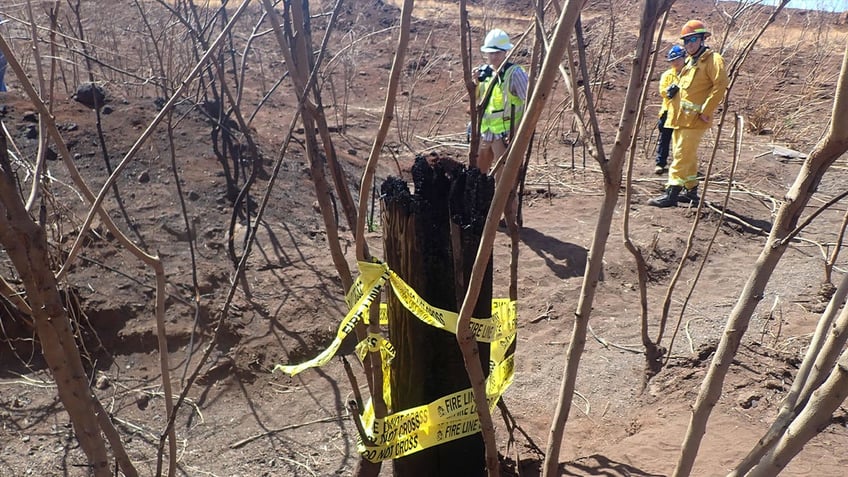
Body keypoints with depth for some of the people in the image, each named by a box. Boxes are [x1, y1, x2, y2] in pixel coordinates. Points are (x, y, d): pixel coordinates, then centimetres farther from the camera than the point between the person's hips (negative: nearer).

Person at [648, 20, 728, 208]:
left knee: (682, 155, -12)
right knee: (687, 156, 14)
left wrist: (706, 111, -21)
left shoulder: (712, 59, -8)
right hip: (680, 117, 9)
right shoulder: (690, 61, 21)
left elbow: (720, 85, -18)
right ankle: (691, 190, 23)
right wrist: (673, 89, 13)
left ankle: (672, 192, -13)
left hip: (694, 119, -9)